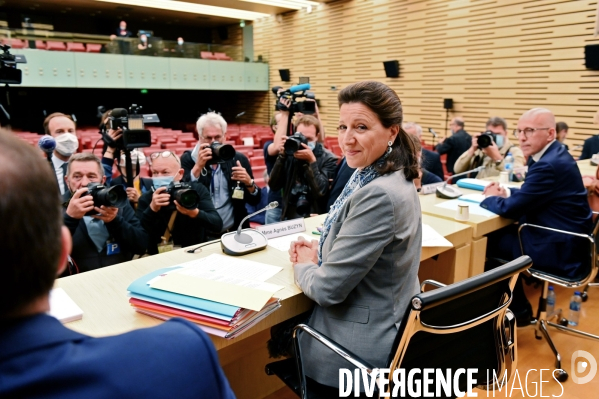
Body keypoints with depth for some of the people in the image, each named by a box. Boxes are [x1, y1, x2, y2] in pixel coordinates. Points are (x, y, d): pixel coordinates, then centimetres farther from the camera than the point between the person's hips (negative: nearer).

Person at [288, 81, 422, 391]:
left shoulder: (378, 195, -30)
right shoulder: (393, 178, -1)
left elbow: (329, 288, -26)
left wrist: (303, 266, -6)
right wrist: (321, 252, -1)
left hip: (362, 346, -8)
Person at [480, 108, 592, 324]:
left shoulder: (548, 165, -26)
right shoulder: (554, 155, 6)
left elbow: (509, 209, -23)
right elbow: (530, 193, 18)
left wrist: (490, 198, -3)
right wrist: (506, 192, 0)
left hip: (559, 249, -10)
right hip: (566, 239, 10)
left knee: (490, 242, 0)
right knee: (500, 233, 14)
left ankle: (518, 309, 18)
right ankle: (515, 301, 25)